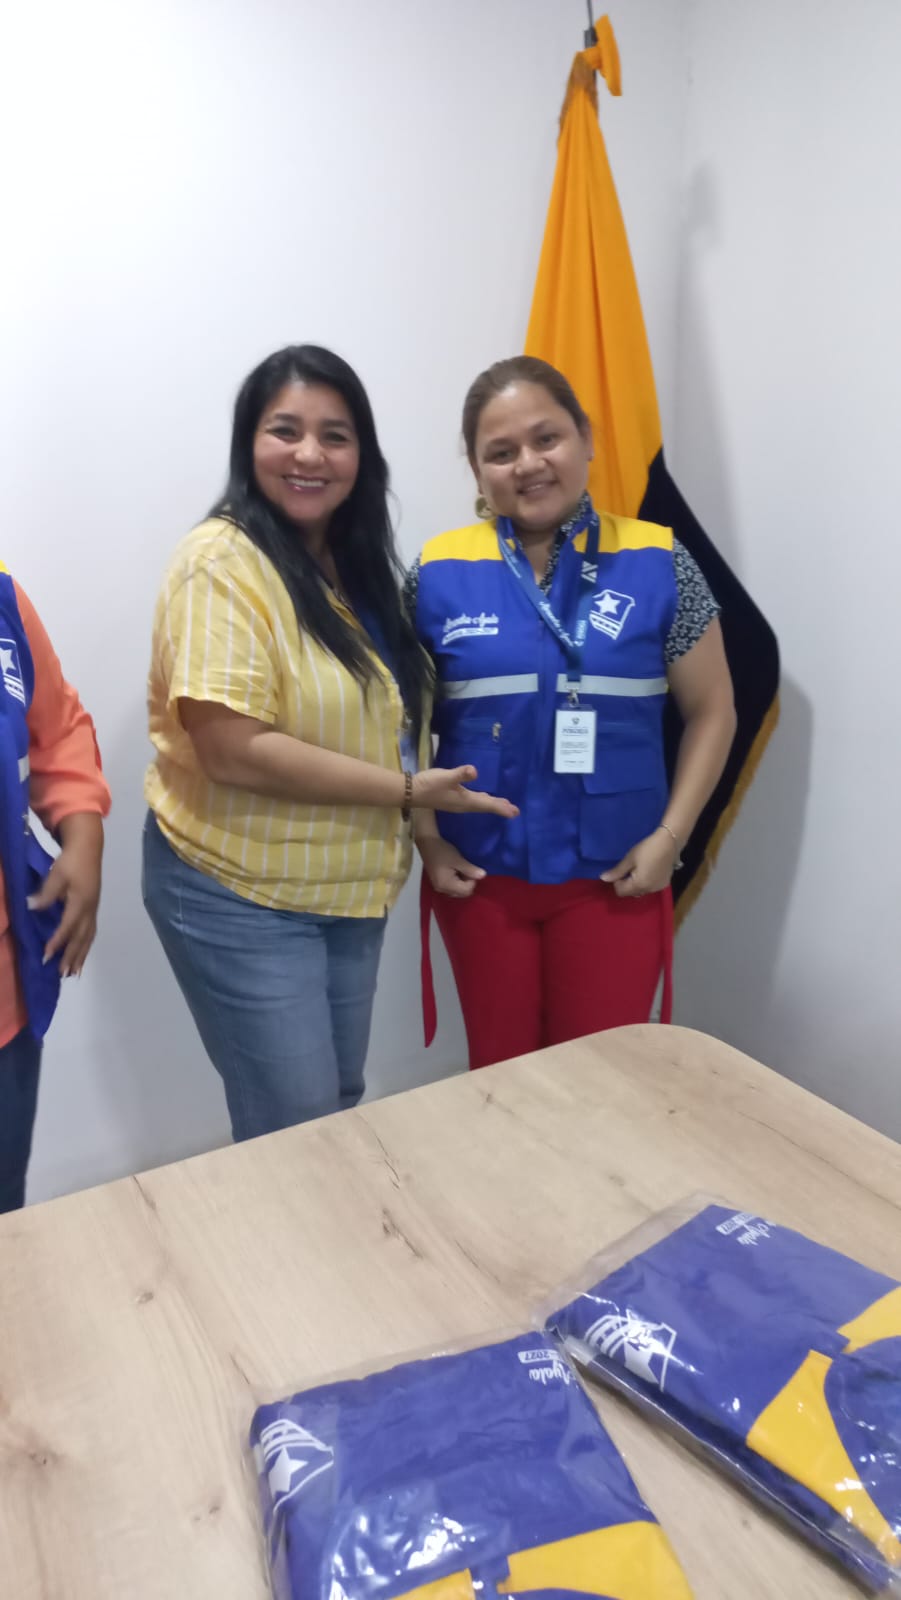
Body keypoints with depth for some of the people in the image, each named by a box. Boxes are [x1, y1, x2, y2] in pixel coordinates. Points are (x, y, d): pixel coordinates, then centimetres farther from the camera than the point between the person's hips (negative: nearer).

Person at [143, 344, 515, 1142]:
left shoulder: (355, 560, 8)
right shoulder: (223, 562, -18)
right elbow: (235, 749, -25)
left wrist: (420, 830, 6)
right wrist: (408, 790, -20)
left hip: (348, 885, 8)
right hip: (240, 893, -7)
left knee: (342, 1108, 20)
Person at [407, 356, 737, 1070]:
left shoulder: (658, 561, -3)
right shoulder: (438, 571, -1)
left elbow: (711, 711, 1)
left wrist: (670, 836, -7)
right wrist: (426, 838, -4)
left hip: (614, 876, -1)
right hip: (480, 876, 1)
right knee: (498, 1074, 17)